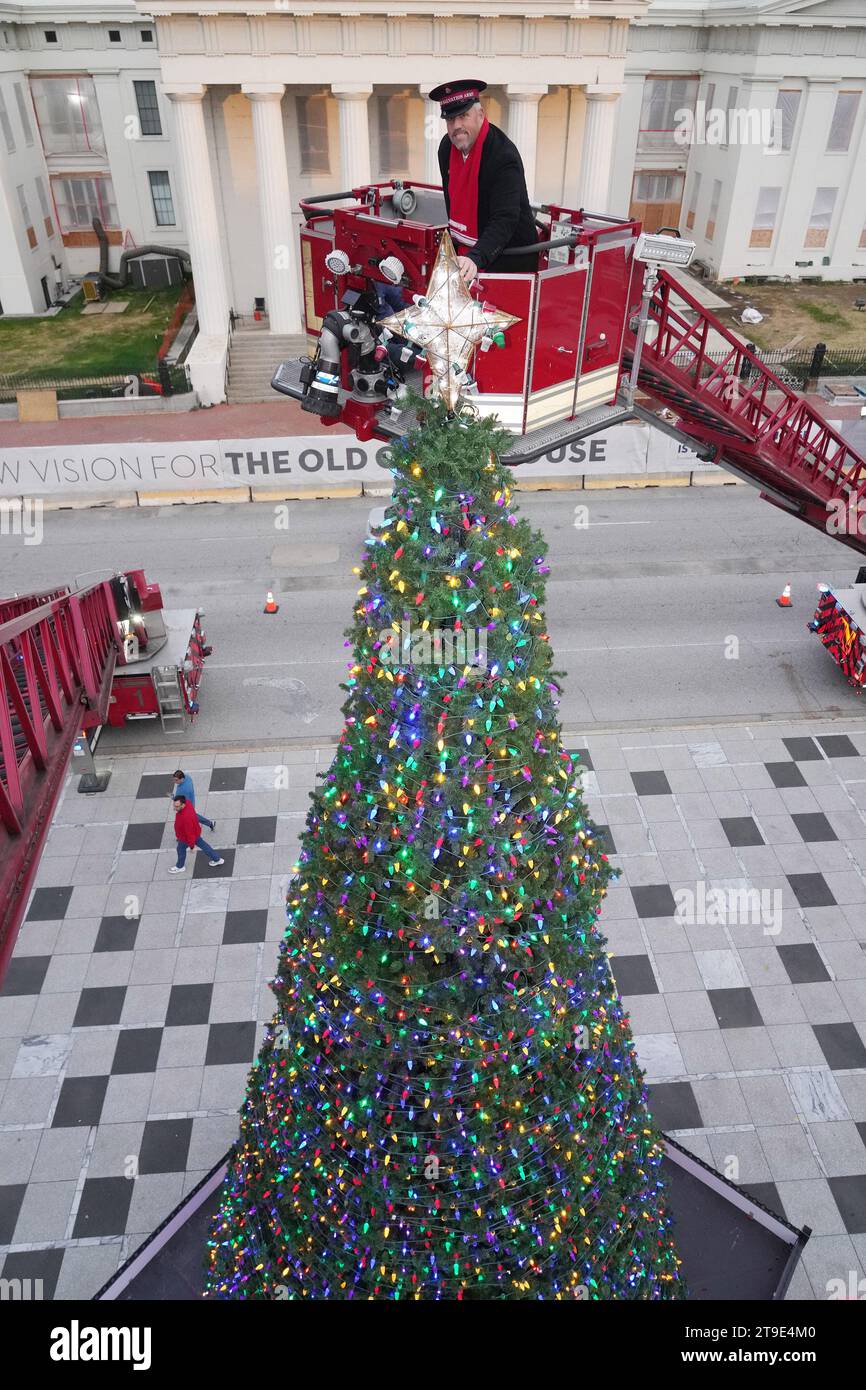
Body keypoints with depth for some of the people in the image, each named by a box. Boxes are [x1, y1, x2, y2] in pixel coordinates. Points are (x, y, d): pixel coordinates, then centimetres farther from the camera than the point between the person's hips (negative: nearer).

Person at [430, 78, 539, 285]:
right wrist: (457, 248, 17)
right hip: (465, 252, 7)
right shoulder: (447, 147, 1)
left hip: (510, 259, -7)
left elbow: (505, 221, -34)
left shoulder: (504, 156, -23)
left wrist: (475, 259, -49)